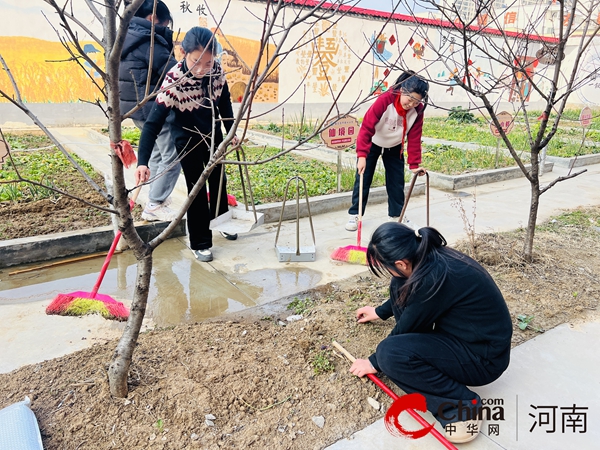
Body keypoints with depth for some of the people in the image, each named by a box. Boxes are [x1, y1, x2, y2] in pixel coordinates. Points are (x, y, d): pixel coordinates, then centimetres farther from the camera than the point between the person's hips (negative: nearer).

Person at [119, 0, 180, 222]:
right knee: (172, 157, -4)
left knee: (157, 154, 22)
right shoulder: (149, 40, -15)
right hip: (154, 108, -10)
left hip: (136, 107, 10)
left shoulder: (127, 37, 16)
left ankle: (156, 198, 31)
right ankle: (154, 206, 0)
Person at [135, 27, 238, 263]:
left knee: (218, 180, 20)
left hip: (213, 133, 5)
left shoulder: (217, 70, -17)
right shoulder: (174, 80, -31)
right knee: (196, 188, 1)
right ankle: (199, 243, 17)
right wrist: (142, 162, -43)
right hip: (188, 138, -5)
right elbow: (153, 123, -34)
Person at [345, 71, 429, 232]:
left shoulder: (417, 110, -19)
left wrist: (414, 164, -17)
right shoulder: (385, 100, -32)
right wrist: (362, 155, -42)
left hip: (394, 147, 4)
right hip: (372, 143, -3)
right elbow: (366, 126, -35)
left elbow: (414, 139, -13)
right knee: (363, 179, -2)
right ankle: (354, 215, 9)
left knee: (397, 181, 3)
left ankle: (397, 215, 20)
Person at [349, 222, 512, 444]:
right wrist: (380, 312, 29)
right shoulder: (432, 258, -7)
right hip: (460, 333, 9)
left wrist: (375, 361, 0)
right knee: (399, 287, 2)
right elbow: (405, 292, 16)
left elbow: (406, 327, -17)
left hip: (483, 356, -9)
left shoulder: (434, 278, -32)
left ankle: (462, 405, -9)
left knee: (389, 353, -25)